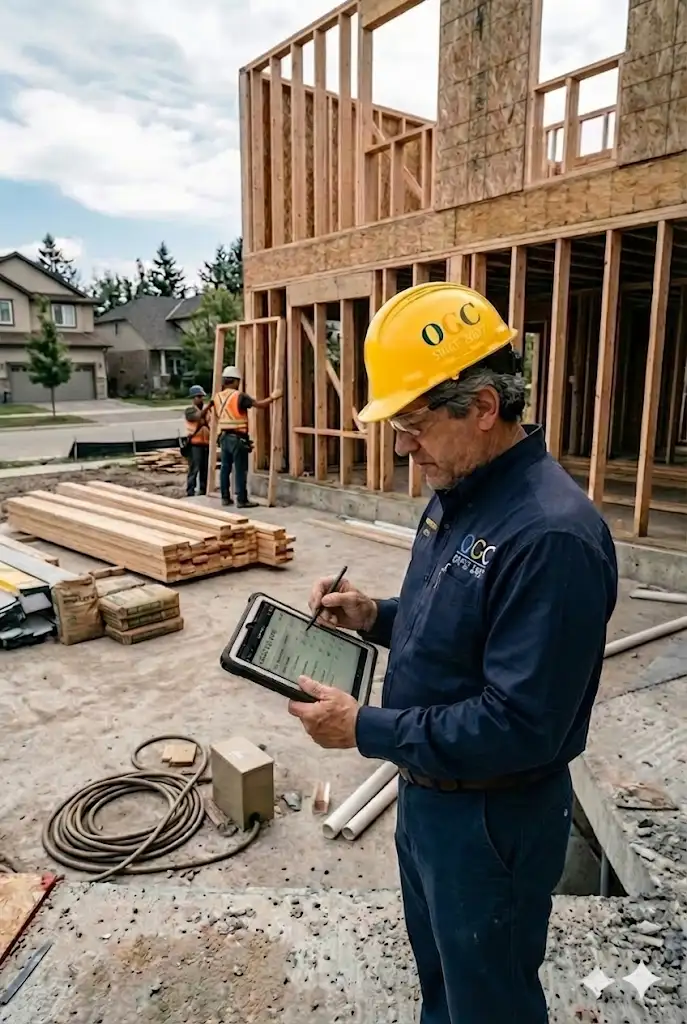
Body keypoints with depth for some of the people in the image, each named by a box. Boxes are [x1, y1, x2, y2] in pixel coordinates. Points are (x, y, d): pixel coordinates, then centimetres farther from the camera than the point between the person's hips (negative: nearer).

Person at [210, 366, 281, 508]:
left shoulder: (217, 397, 8)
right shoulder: (239, 396, -13)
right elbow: (259, 404, -13)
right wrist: (272, 397, 1)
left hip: (224, 437, 7)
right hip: (237, 438, -7)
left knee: (225, 467, 11)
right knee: (240, 470, -3)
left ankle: (225, 497, 16)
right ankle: (242, 500, -1)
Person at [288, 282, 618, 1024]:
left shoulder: (552, 535, -31)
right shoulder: (458, 494, 0)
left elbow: (521, 727, -30)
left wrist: (365, 730, -24)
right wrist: (375, 617, -5)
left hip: (493, 819, -8)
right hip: (425, 791, 9)